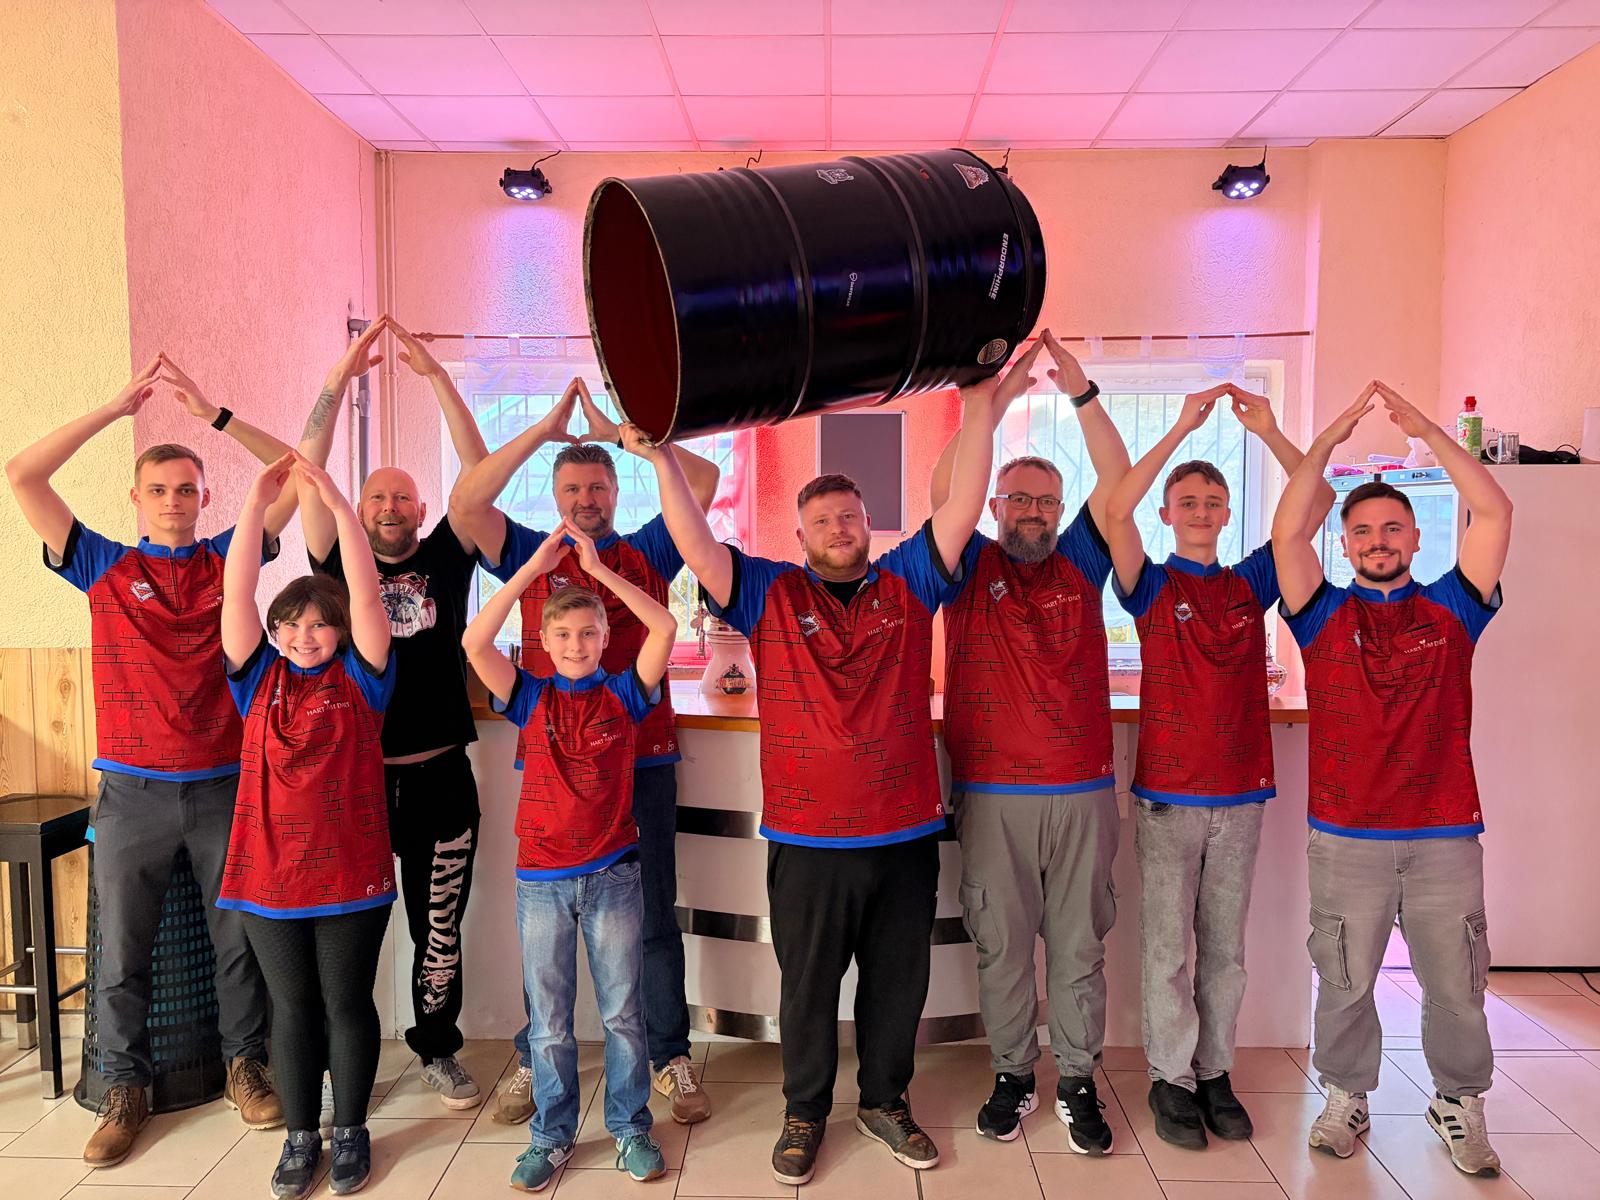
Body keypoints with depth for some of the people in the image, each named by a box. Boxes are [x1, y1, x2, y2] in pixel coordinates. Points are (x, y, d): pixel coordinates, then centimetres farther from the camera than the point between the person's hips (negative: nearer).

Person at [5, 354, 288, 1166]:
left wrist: (212, 413, -4)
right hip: (133, 789, 0)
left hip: (224, 785, 0)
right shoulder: (106, 568, 5)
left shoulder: (229, 559, 5)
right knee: (121, 948, 8)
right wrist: (119, 405, -3)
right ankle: (125, 1088, 25)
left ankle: (246, 1065, 26)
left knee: (240, 937, 9)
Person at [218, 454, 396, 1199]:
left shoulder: (359, 678, -1)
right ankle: (300, 1136, 29)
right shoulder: (258, 678, 4)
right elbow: (236, 595, -7)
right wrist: (257, 503, -17)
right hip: (269, 872, 2)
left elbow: (365, 591, -13)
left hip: (350, 872, -2)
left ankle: (351, 1131, 27)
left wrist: (334, 499, -20)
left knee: (347, 1003, 10)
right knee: (292, 1007, 14)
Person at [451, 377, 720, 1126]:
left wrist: (618, 434, -7)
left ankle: (671, 1059, 21)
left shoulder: (647, 552, 6)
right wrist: (543, 431, -9)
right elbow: (464, 503, -7)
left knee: (652, 916, 8)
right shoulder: (529, 555, 8)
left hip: (640, 760, 0)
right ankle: (534, 1061, 26)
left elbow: (705, 481, -5)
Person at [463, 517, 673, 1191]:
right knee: (548, 1021, 12)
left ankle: (630, 1127, 27)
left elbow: (664, 628, -14)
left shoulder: (623, 694, 0)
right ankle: (552, 1135, 29)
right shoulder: (531, 698, 1)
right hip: (541, 878, 1)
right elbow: (475, 643, -14)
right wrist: (537, 565, -15)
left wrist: (598, 568, -13)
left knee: (623, 1012, 10)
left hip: (613, 874, 0)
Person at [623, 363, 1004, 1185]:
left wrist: (979, 409, -9)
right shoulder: (770, 594, 1)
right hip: (807, 840, -1)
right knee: (807, 986, 13)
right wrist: (662, 459, -16)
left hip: (905, 832, 2)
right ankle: (804, 1112, 33)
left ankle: (884, 1102, 37)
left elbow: (962, 509, -3)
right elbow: (697, 548, -9)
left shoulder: (907, 585, 4)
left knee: (897, 981, 16)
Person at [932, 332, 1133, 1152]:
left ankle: (1077, 1082, 25)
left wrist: (1082, 394, -13)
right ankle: (1012, 1075, 26)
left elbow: (1117, 480, -3)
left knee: (1079, 944, 10)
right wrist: (997, 396, -15)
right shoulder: (971, 569, 3)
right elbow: (944, 488, -10)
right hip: (991, 795, -1)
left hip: (1082, 791, 1)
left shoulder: (1079, 564, 8)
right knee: (1002, 945, 9)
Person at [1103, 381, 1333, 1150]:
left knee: (1225, 948, 12)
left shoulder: (1251, 585, 9)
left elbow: (1318, 506, 2)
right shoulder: (1151, 586, 1)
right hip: (1167, 795, -3)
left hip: (1240, 795, 3)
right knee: (1167, 948, 3)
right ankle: (1172, 1078, 17)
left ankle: (1215, 1072, 25)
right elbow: (1115, 513, -17)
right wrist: (1181, 428, -16)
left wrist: (1269, 433, -9)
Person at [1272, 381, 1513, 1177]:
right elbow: (1286, 534, -10)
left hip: (1446, 835, 1)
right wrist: (1329, 440, -13)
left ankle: (1459, 1103, 31)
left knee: (1456, 985, 11)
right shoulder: (1325, 615, 4)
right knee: (1344, 981, 10)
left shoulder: (1450, 609, 6)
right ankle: (1345, 1097, 28)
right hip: (1345, 836, 0)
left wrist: (1425, 429, -9)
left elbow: (1495, 514, -5)